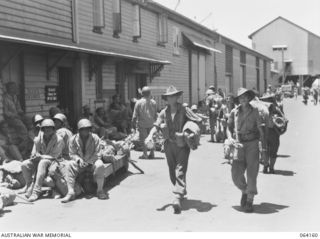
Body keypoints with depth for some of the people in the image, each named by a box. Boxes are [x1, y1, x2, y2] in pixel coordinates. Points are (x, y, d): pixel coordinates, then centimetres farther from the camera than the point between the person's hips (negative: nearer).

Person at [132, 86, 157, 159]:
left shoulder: (139, 102, -5)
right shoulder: (153, 102, 3)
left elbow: (135, 115, -5)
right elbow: (155, 114, 8)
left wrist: (133, 124, 3)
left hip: (142, 124, -3)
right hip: (151, 123, 3)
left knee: (143, 139, 2)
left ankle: (145, 154, -2)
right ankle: (152, 153, 13)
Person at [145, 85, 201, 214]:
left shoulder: (184, 110, -5)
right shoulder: (164, 112, 6)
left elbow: (199, 122, -3)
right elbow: (156, 125, 1)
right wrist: (151, 134, -17)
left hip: (182, 145, -4)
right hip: (169, 144, 4)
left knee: (180, 171, -12)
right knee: (172, 172, 14)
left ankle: (178, 198, -18)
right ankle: (182, 190, 37)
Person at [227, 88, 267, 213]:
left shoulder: (254, 112, 1)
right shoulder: (234, 112, 3)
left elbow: (261, 131, 3)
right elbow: (229, 128, 7)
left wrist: (264, 150, 0)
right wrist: (231, 139, -14)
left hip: (252, 144, -1)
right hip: (239, 146, 1)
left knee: (251, 173, -4)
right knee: (236, 174, -6)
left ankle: (249, 201, 9)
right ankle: (244, 191, 25)